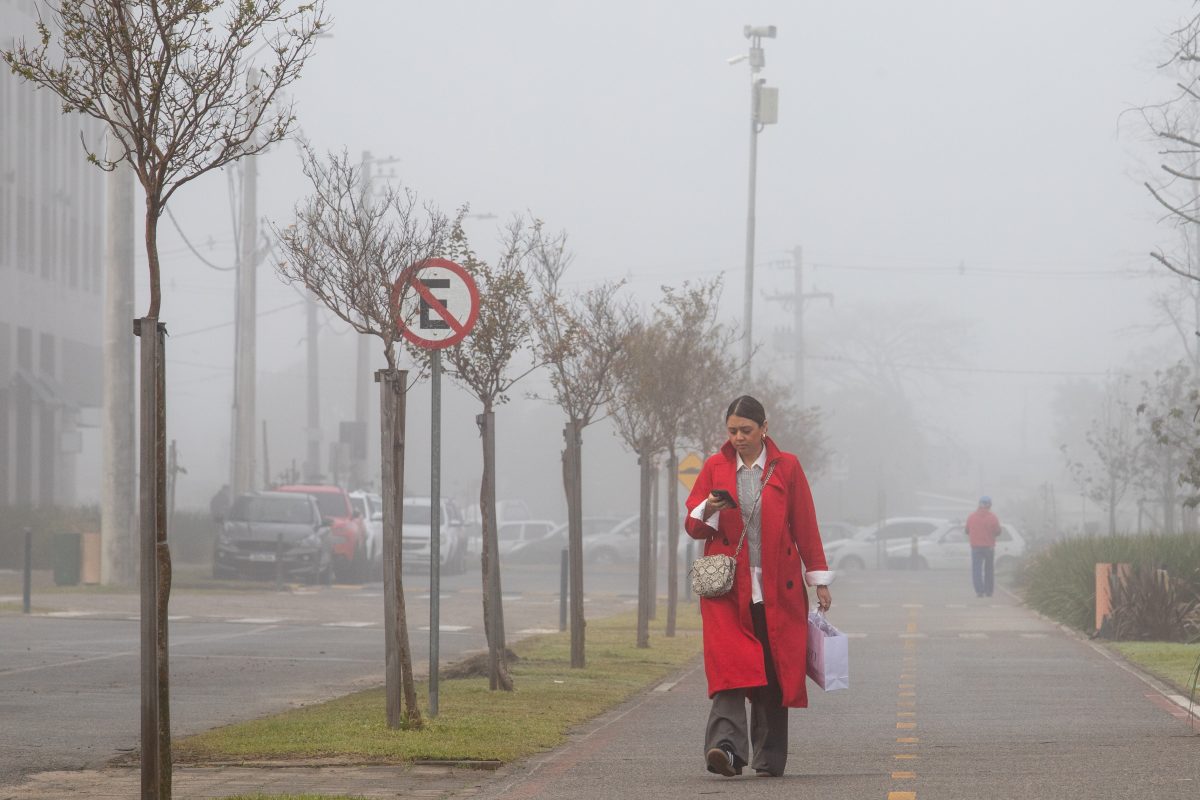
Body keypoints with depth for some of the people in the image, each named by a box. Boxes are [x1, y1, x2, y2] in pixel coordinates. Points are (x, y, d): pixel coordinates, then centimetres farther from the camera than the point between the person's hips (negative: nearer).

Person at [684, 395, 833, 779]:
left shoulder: (787, 467, 6)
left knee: (774, 672, 3)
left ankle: (769, 758, 13)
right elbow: (692, 526, 8)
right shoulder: (714, 468, 8)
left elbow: (805, 527, 7)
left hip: (777, 589, 0)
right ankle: (727, 748, -28)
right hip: (727, 587, 0)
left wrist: (819, 580, 6)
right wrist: (708, 511, -14)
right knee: (729, 665, -17)